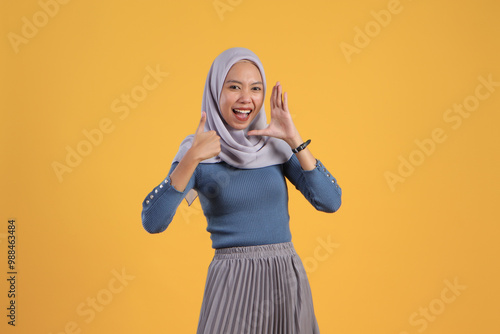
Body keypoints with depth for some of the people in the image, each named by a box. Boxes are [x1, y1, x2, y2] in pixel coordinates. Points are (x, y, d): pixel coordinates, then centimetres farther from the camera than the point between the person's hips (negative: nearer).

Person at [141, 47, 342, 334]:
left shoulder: (276, 145, 2)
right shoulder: (199, 151, -5)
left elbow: (330, 202, -6)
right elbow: (153, 222, -15)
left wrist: (294, 139, -10)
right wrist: (190, 159, -25)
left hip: (287, 278, 3)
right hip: (233, 281, -3)